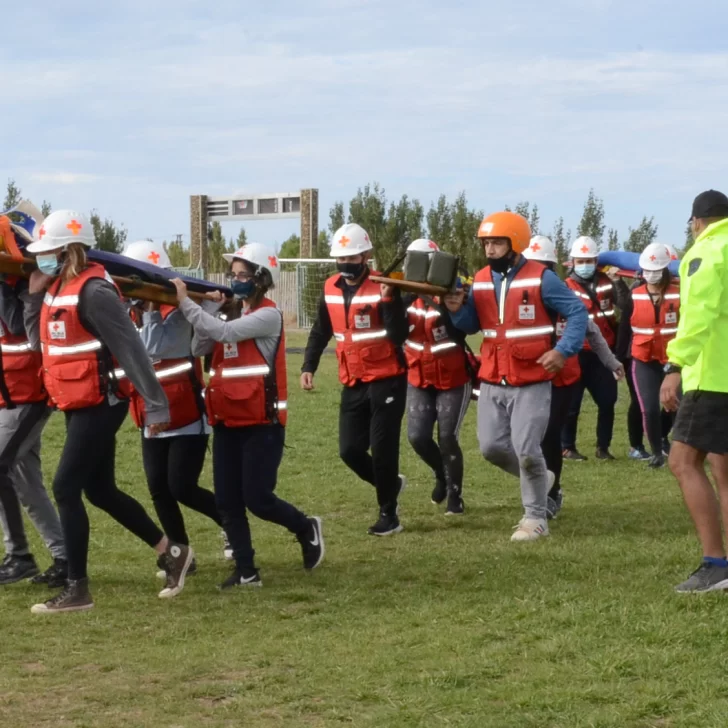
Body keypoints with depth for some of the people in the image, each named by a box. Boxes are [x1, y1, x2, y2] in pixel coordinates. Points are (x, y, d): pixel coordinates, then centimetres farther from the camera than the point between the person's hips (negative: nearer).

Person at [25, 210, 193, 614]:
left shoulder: (92, 291, -19)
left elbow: (130, 349, -21)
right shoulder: (59, 286, 9)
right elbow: (45, 339, 17)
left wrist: (155, 405, -22)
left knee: (65, 489, -9)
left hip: (99, 405, -10)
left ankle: (77, 589, -2)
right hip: (79, 406, 10)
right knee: (100, 490, 15)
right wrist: (34, 294, 5)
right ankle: (171, 552, 28)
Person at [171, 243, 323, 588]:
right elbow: (200, 349, 5)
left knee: (257, 499, -6)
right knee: (227, 501, 4)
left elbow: (223, 333, -23)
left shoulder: (268, 315, -12)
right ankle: (246, 570, 11)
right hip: (227, 421, 7)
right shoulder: (231, 313, 12)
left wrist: (186, 303, -19)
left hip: (262, 423, -7)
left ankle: (307, 529, 21)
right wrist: (210, 308, -5)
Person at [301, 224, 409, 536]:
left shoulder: (382, 287, -13)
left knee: (382, 448, -4)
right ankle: (391, 483, 31)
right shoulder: (330, 289, 5)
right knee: (350, 450, 4)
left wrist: (388, 299, -32)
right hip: (353, 383, 6)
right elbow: (320, 331, 17)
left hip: (387, 380, -6)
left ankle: (388, 514, 11)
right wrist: (308, 366, 8)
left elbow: (399, 336, -22)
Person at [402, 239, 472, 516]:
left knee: (447, 439, -5)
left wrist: (441, 303, -39)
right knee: (417, 437, -2)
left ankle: (455, 497, 11)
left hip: (453, 380, -5)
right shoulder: (407, 298, 0)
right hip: (419, 381, 5)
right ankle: (442, 475, 29)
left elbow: (459, 332, -30)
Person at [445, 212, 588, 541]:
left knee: (526, 451, -7)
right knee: (491, 446, 6)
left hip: (531, 383, -6)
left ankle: (535, 517, 9)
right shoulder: (481, 280, 7)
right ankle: (537, 477, 32)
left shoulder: (541, 279, -10)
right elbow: (473, 325, 13)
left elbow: (577, 312, -6)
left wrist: (563, 350, -18)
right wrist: (457, 310, -9)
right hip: (492, 382, 6)